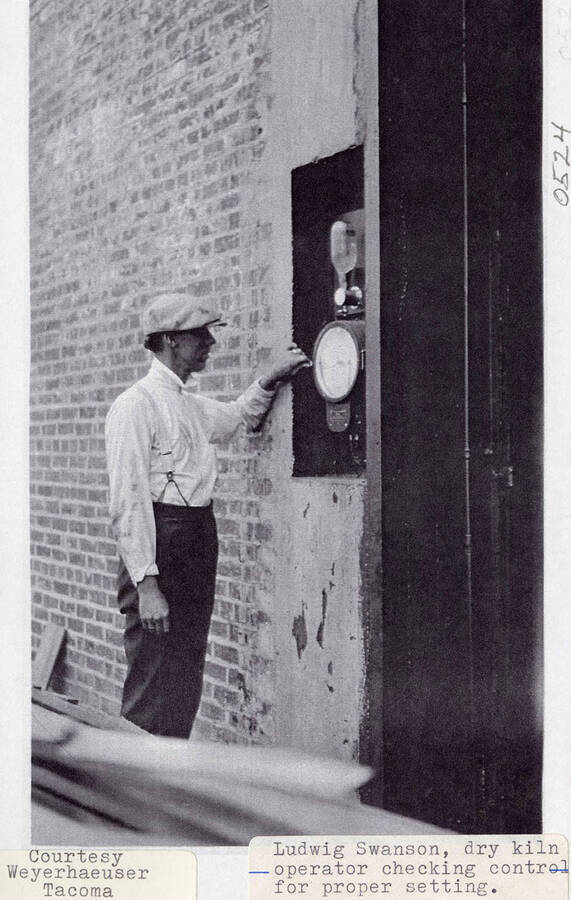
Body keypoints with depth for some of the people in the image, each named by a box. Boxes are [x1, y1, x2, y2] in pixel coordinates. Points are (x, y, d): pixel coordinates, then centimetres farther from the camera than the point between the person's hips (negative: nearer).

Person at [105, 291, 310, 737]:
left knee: (186, 687, 14)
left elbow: (237, 417, 38)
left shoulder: (195, 405, 15)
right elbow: (128, 501, -17)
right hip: (162, 545, -9)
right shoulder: (136, 405, -11)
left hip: (201, 540, 9)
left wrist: (271, 379, 20)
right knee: (152, 689, -4)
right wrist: (146, 584, -22)